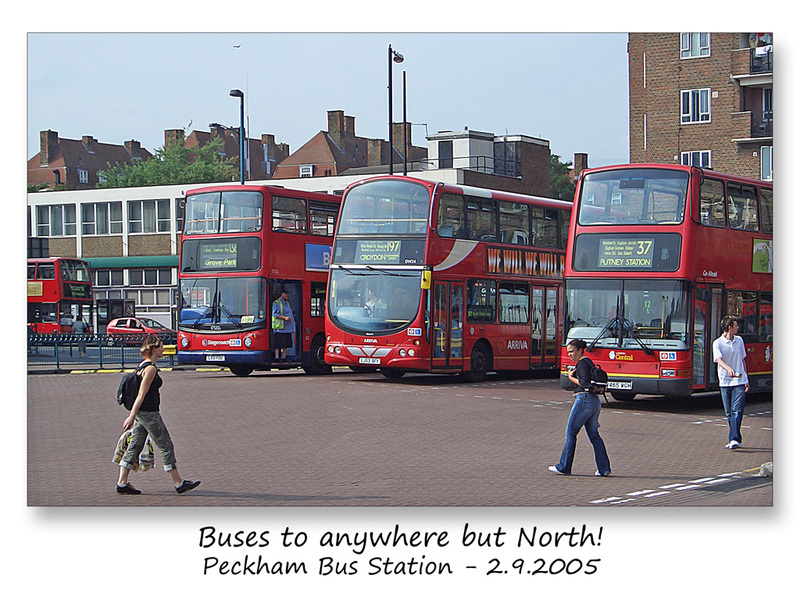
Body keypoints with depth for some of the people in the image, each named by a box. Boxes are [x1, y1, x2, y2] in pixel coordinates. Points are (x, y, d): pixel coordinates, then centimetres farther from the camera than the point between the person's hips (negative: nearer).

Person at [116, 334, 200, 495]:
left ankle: (122, 483, 8)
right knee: (166, 447, 0)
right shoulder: (150, 368, -17)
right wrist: (132, 416, -21)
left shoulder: (143, 365, 13)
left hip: (141, 413, 10)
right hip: (149, 414, -10)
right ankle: (179, 483, 8)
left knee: (134, 447, 9)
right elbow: (141, 394, -20)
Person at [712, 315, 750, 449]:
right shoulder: (718, 343, -5)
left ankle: (734, 439, -19)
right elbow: (719, 360, -21)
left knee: (737, 410, -12)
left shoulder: (739, 341, 10)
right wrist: (728, 369, -41)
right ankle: (736, 439, 18)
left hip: (739, 382, 2)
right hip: (725, 382, -2)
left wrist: (746, 380, 19)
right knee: (729, 413, 6)